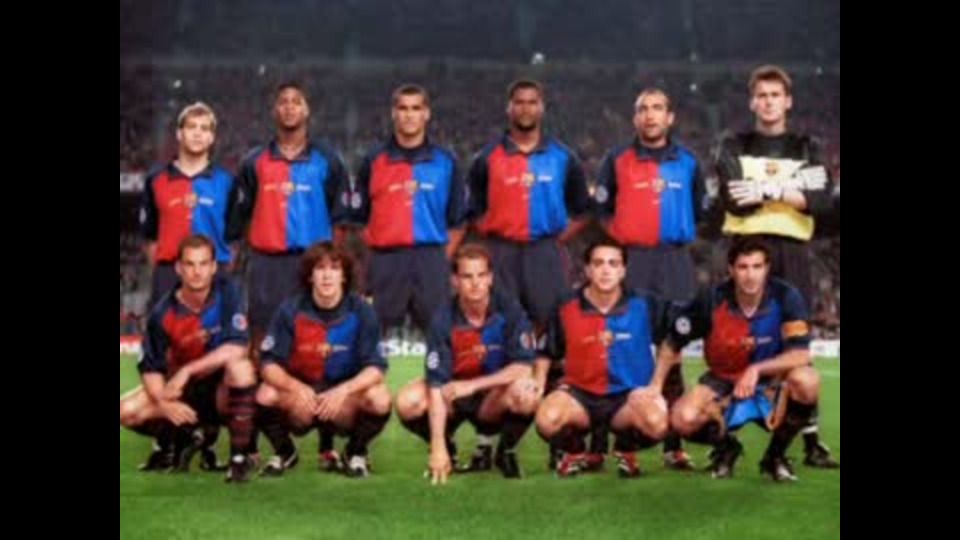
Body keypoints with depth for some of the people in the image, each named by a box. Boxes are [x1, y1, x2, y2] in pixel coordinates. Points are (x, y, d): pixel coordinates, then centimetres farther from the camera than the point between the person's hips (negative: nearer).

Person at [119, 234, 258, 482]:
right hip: (183, 390, 3)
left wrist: (187, 371, -27)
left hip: (222, 389, -2)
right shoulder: (163, 313, -11)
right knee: (127, 411, -20)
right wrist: (163, 402, -26)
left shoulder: (227, 292, -15)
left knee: (240, 367, -36)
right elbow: (151, 368, -7)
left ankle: (239, 457, -22)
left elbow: (237, 348, -25)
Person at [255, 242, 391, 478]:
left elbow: (375, 368, -16)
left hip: (345, 397, 0)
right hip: (301, 393, 1)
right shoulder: (291, 310, -10)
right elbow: (269, 364, -13)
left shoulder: (361, 311, -11)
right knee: (266, 395, -29)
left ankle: (356, 452, 3)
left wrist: (343, 391, -34)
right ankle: (284, 451, 4)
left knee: (379, 399, -30)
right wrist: (295, 387, -34)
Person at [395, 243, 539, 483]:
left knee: (524, 391, -34)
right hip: (454, 394, 1)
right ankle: (448, 451, 4)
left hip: (496, 397, -1)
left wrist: (473, 385, -23)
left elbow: (523, 367, -18)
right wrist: (438, 448, -27)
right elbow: (436, 384, -21)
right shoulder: (443, 320, -17)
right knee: (407, 402, -26)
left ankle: (506, 452, -3)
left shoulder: (509, 309, -16)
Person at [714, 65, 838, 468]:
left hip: (791, 250, 1)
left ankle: (811, 441, 2)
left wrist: (767, 190, -10)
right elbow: (733, 201, -7)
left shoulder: (807, 149, 13)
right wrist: (789, 187, -9)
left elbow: (822, 201, -3)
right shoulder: (733, 148, 10)